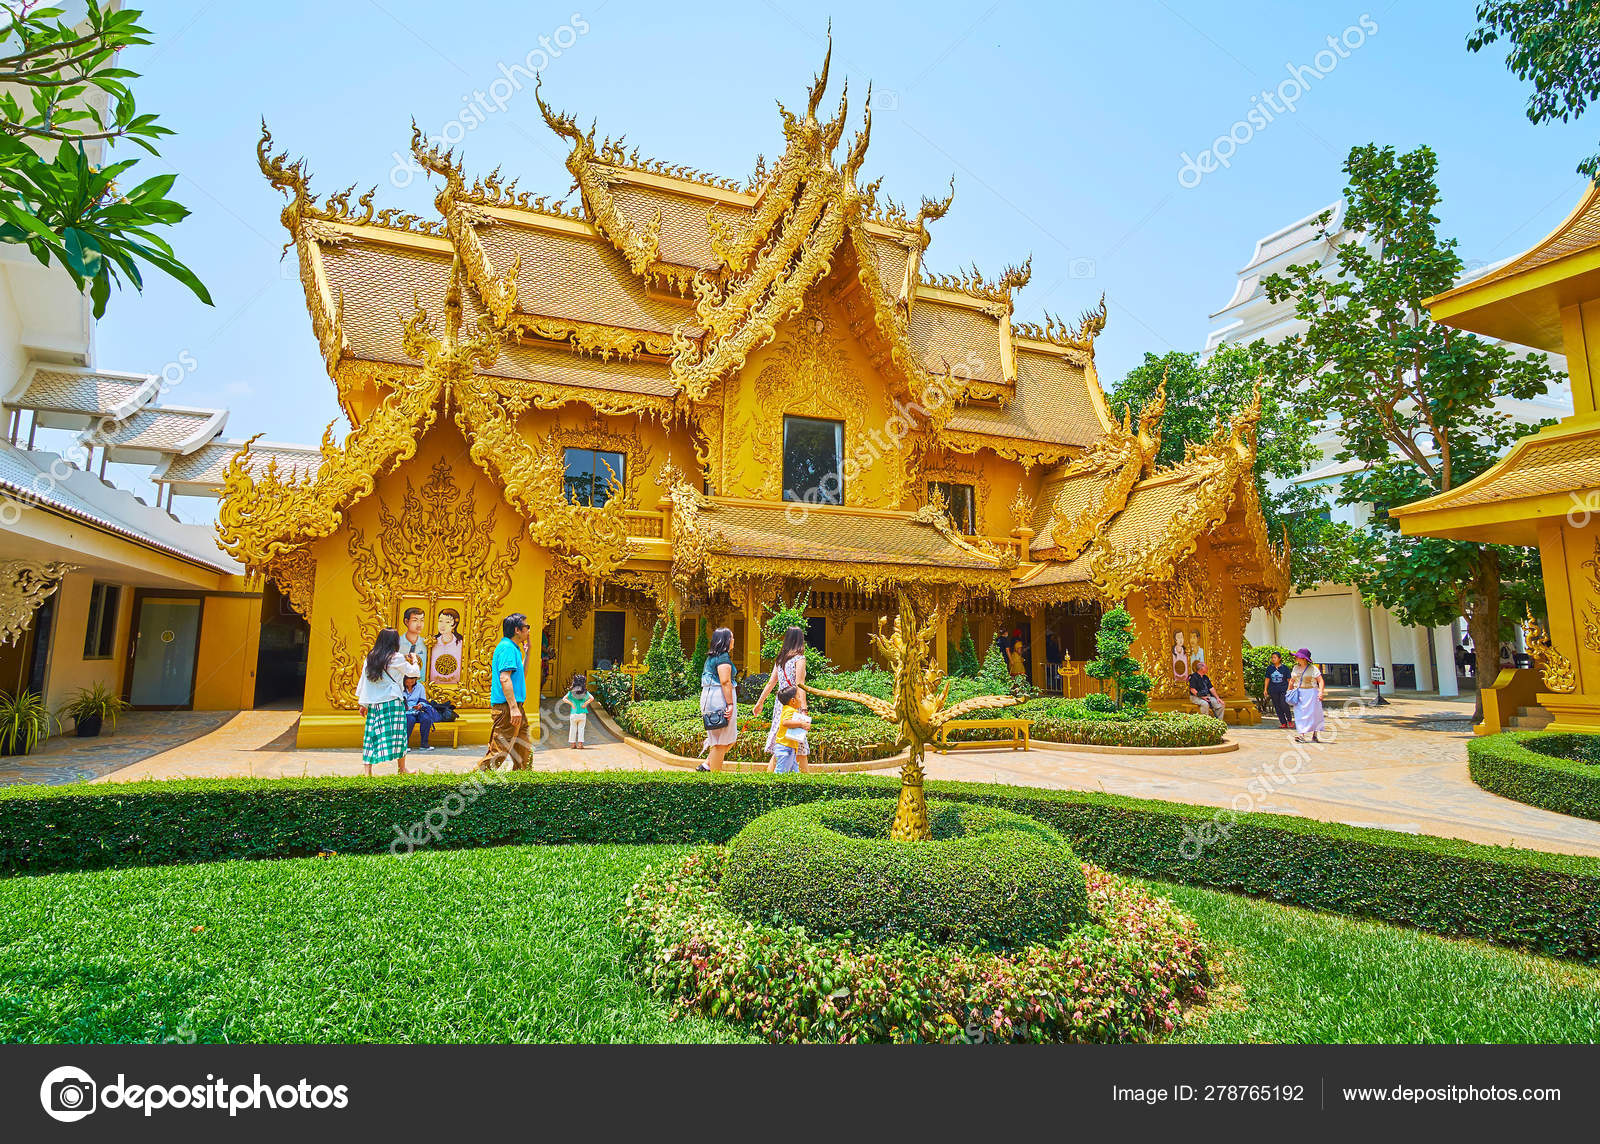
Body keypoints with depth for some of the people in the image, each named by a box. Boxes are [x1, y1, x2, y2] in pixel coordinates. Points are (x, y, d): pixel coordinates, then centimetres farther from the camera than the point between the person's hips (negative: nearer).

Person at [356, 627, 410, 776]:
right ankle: (402, 768, 10)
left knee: (372, 734, 6)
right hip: (393, 701, -5)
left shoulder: (370, 658, 7)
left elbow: (364, 680, 9)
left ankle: (368, 771, 3)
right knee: (397, 734, 3)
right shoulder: (397, 658, -7)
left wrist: (363, 704, 15)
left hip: (374, 703, 5)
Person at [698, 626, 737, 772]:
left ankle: (706, 765, 13)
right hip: (720, 698, -10)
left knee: (730, 738, 15)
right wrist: (730, 704, -19)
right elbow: (725, 682, -18)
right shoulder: (723, 657, -10)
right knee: (721, 743, -4)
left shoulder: (711, 657, 18)